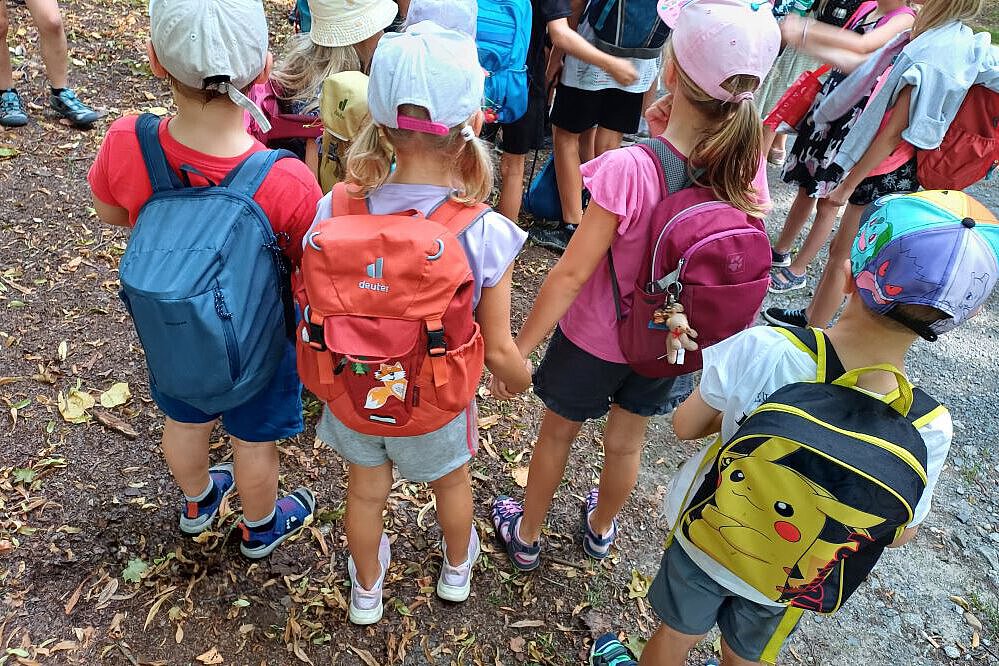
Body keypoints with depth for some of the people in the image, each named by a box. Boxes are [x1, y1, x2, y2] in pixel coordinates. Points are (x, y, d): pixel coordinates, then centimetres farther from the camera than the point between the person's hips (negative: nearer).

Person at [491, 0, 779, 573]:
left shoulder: (629, 170, -34)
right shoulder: (747, 162, -17)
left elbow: (571, 274, -27)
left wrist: (519, 348, -16)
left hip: (596, 341, -4)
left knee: (558, 433, 23)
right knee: (627, 441, 28)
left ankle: (526, 535, 48)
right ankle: (601, 529, 57)